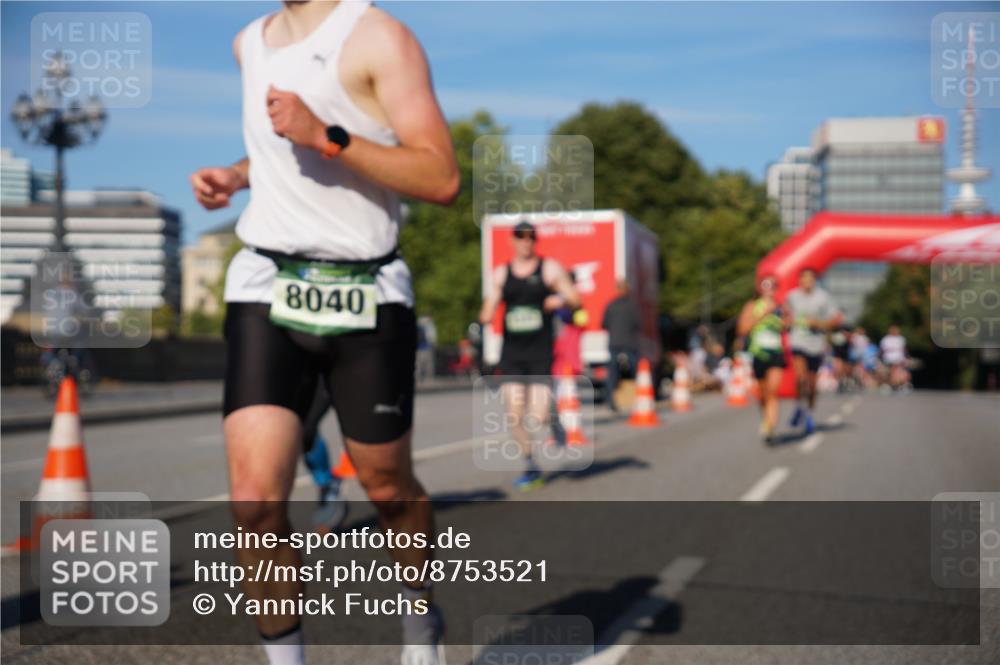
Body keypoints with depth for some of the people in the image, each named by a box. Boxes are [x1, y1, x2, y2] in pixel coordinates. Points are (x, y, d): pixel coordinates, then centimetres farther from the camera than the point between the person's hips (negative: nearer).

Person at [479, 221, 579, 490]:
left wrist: (561, 299, -20)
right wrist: (485, 316, -12)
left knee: (537, 418, -10)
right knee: (514, 416, -2)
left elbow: (576, 300, 2)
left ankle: (551, 420, 28)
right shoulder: (501, 274, 10)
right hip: (511, 353, 3)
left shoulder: (550, 269, 2)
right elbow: (488, 311, 12)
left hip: (540, 353, -3)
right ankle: (531, 467, 17)